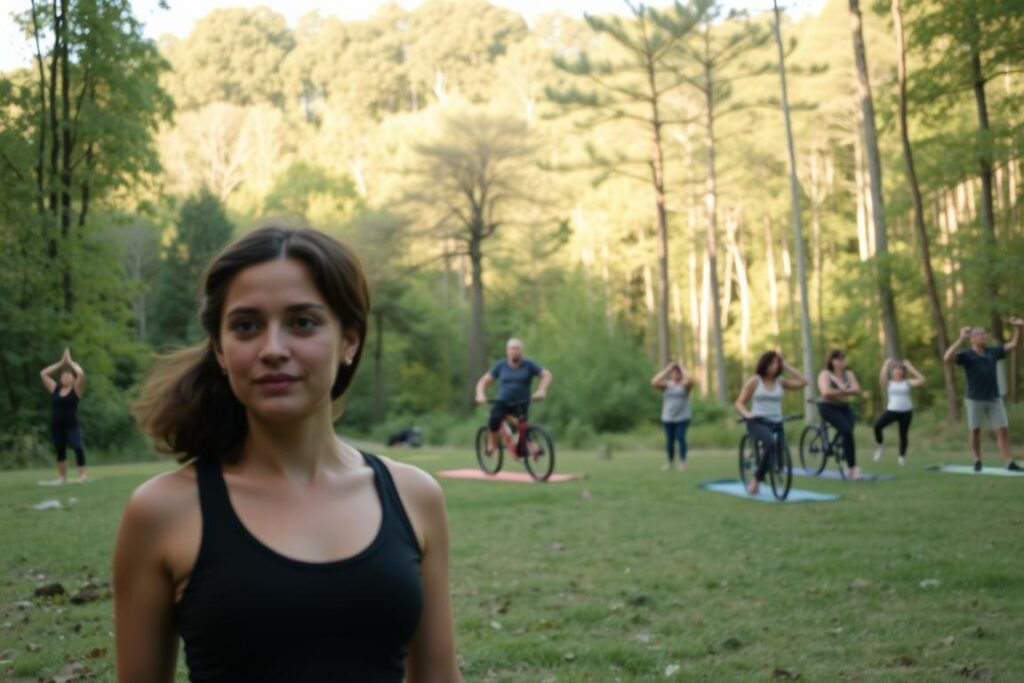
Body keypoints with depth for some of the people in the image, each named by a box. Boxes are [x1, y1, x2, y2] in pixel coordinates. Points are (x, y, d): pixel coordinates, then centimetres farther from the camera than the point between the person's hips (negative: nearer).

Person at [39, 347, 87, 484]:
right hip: (56, 426, 5)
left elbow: (81, 374, -17)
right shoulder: (55, 389, 10)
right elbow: (43, 373, 11)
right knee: (60, 451, 13)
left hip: (72, 425, -5)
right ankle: (62, 477, 23)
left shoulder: (76, 390, -2)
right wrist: (61, 363, 10)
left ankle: (82, 475, -13)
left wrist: (70, 362, -3)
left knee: (78, 448, -19)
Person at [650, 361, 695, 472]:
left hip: (683, 417, -2)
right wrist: (667, 369, -10)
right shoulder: (666, 385, 4)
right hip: (668, 417, 2)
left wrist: (682, 367, -12)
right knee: (669, 440, 5)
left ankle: (683, 462, -2)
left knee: (681, 438, -10)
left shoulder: (684, 384, 0)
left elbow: (690, 380, -24)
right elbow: (654, 382, -14)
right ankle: (670, 462, 18)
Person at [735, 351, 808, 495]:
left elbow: (803, 382, -2)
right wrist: (747, 414, -20)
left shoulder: (781, 382, 10)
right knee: (770, 442, -36)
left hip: (776, 423, 5)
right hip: (758, 421, -5)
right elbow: (739, 403, 2)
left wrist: (786, 366, 1)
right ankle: (756, 480, -25)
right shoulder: (754, 381, 1)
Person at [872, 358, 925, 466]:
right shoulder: (888, 383, 6)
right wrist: (886, 365, -7)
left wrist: (910, 368, 0)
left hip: (906, 412, 1)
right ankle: (880, 445, 1)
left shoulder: (908, 383, 9)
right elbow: (882, 377, -15)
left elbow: (921, 380, -2)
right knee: (877, 425, -23)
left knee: (903, 435, 6)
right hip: (892, 410, -1)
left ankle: (902, 456, 24)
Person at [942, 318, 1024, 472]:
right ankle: (977, 461, 19)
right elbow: (947, 358, -27)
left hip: (994, 399, 4)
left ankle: (1009, 463, -2)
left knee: (1003, 430, -3)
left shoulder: (993, 352, 6)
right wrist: (961, 339, -32)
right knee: (975, 431, 5)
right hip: (975, 400, -4)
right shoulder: (966, 355, -9)